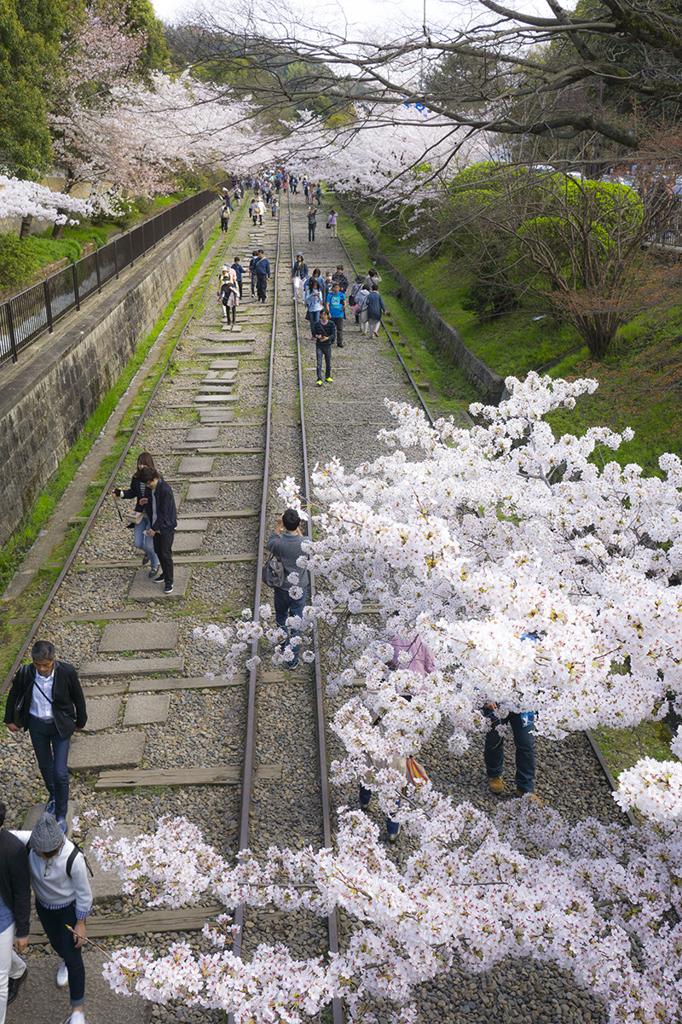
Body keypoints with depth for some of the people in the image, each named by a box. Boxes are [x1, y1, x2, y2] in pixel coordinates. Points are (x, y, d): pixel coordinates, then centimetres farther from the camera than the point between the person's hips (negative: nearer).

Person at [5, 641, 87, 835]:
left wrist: (81, 722, 6)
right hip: (36, 725, 2)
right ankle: (53, 796, 50)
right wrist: (9, 720, 12)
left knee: (60, 772, -3)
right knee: (45, 766, 20)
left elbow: (78, 698, -6)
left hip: (60, 725, -2)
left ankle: (61, 816, 16)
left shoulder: (67, 672, -23)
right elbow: (14, 695, 2)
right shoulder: (25, 673, -19)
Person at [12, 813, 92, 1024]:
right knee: (55, 941, 29)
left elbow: (83, 892, -24)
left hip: (70, 906, -4)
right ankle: (65, 962, 65)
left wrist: (80, 924, -14)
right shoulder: (30, 841, -32)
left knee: (73, 957, -1)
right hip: (44, 904, 5)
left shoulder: (73, 858, -40)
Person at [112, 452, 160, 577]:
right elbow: (133, 492, 10)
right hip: (140, 514, 5)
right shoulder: (136, 477, -1)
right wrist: (121, 493, -5)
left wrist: (149, 500, -28)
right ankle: (147, 553, 44)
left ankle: (154, 565, 26)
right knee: (138, 543, 6)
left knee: (149, 545, -3)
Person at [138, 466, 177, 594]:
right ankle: (165, 574, 35)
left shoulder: (165, 490, -23)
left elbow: (164, 512, -23)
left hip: (166, 526, -9)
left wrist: (154, 528, -22)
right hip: (157, 525, 9)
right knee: (158, 551, 17)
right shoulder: (153, 488, 4)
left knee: (166, 554, -5)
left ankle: (169, 582, 4)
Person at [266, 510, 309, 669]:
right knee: (296, 623, 12)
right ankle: (293, 659, 20)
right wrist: (297, 529, 9)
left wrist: (278, 526, 3)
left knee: (281, 618, 26)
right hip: (299, 589, -1)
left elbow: (269, 544, 5)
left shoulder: (278, 544, -21)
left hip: (281, 589, 1)